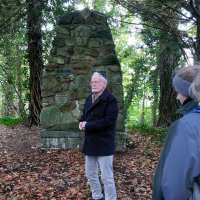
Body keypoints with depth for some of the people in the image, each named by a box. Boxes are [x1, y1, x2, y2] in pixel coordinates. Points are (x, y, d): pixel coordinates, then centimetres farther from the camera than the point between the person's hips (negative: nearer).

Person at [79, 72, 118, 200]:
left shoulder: (110, 99, -13)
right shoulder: (89, 98, 13)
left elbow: (109, 120, -21)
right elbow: (85, 116, 20)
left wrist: (88, 125, -19)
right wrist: (82, 122, -5)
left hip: (104, 144, -8)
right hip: (90, 143, 8)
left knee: (107, 177, -1)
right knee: (90, 175, 18)